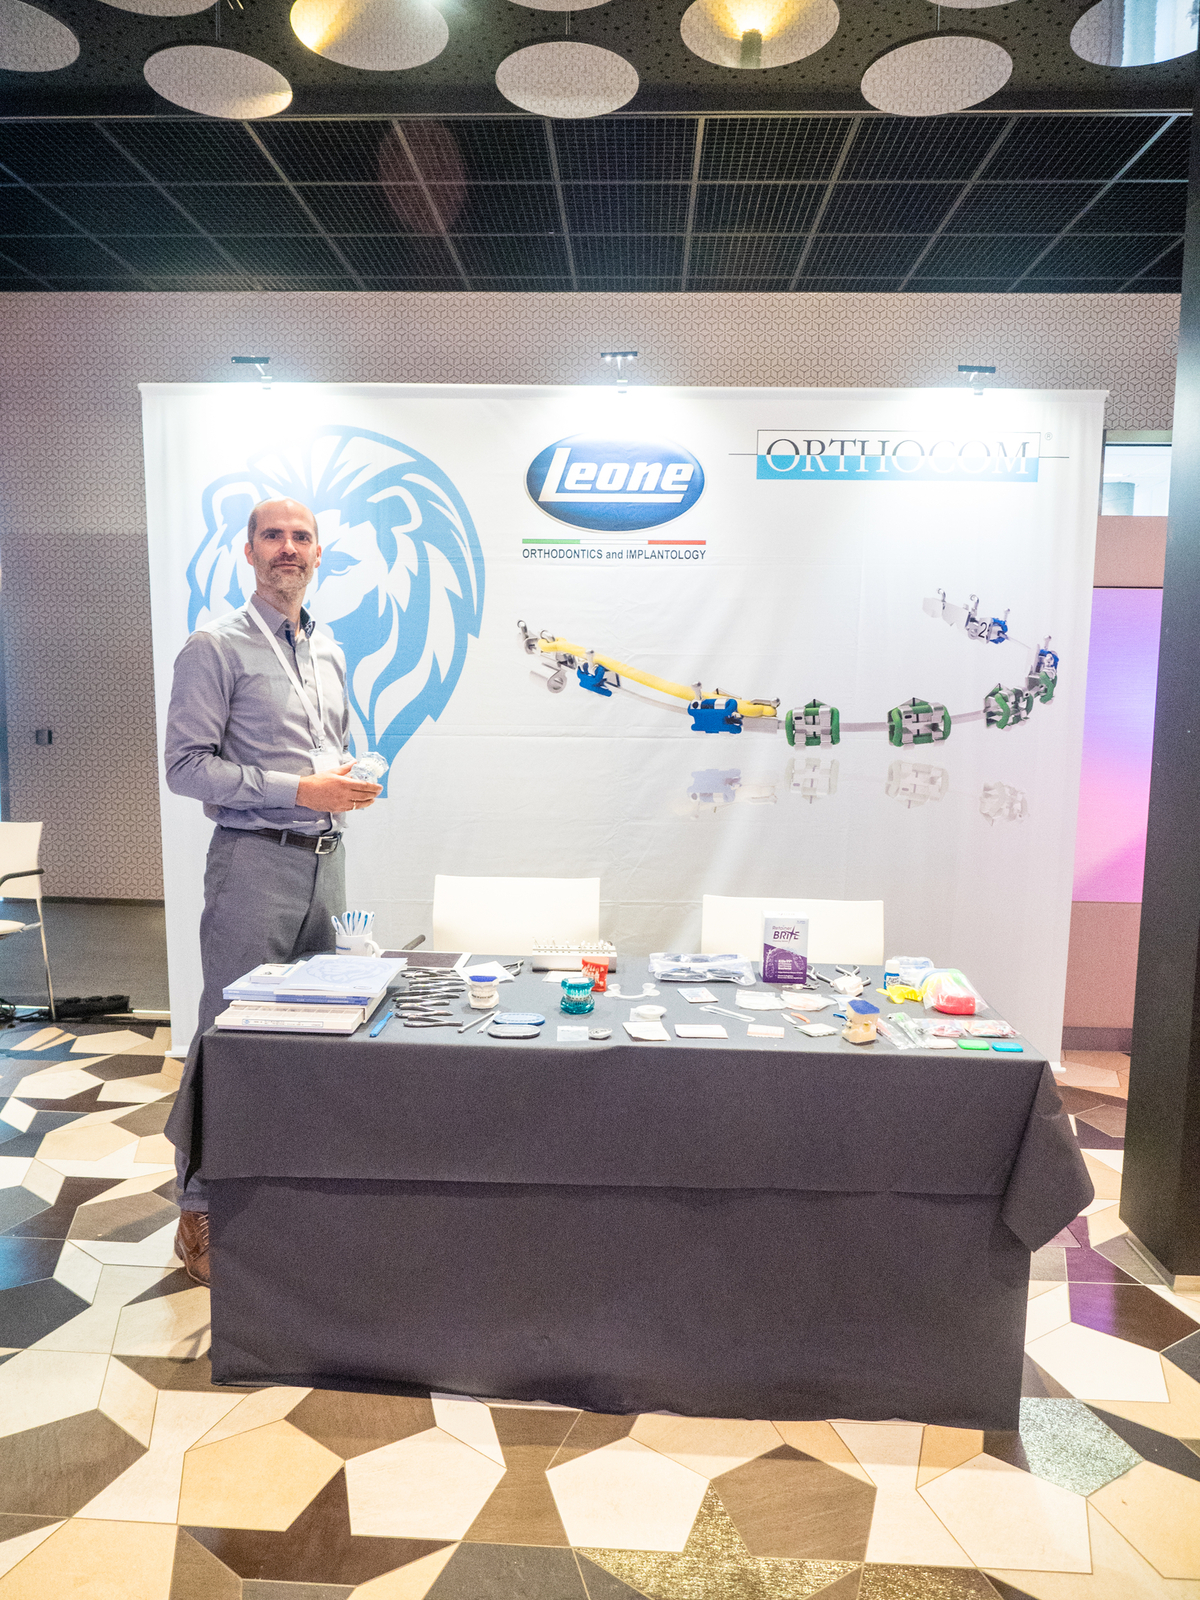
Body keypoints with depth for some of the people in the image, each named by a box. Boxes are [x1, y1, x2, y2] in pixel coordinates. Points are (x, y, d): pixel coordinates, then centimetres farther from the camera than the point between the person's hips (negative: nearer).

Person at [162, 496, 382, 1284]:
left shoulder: (330, 651, 16)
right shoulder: (216, 648, -6)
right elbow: (187, 765, -12)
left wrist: (351, 779, 3)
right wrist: (299, 790, -18)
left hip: (326, 860, 7)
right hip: (256, 862, -7)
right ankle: (200, 1210, 12)